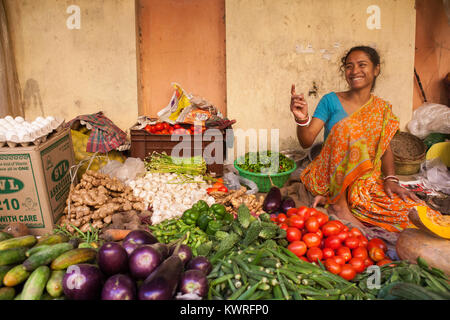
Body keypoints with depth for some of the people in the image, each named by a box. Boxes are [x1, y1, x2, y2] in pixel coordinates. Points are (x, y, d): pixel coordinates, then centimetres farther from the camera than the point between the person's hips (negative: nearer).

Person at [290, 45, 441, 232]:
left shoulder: (383, 109, 9)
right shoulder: (331, 101, 0)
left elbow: (386, 148, 9)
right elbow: (306, 141, -7)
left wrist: (390, 179, -9)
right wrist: (302, 119, -29)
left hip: (367, 180, 4)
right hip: (328, 178, -3)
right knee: (347, 129, -29)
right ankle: (338, 203, -22)